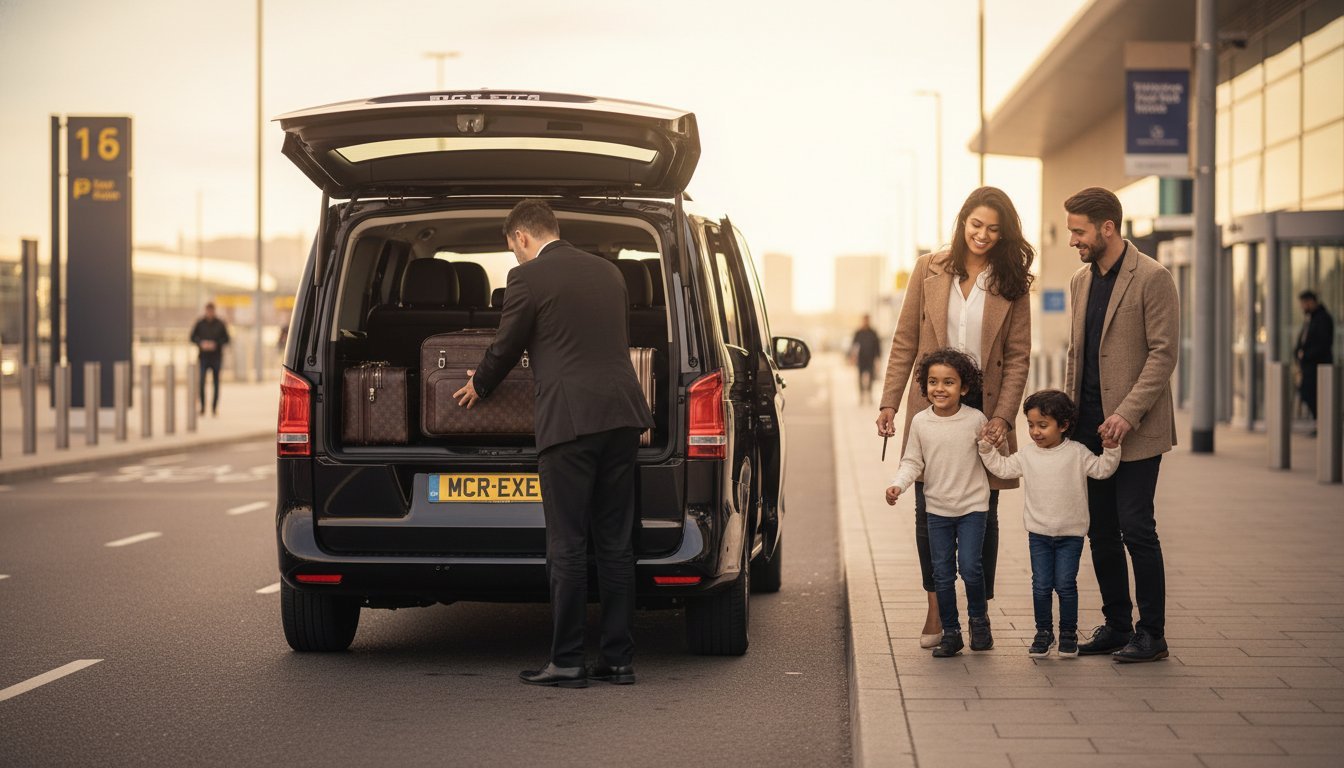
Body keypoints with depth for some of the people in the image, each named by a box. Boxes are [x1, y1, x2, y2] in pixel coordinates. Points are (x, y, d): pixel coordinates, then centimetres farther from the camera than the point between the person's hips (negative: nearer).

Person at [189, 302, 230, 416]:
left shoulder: (220, 324, 1)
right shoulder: (200, 323, 2)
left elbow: (226, 339, 4)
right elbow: (193, 337, 7)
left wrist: (216, 344, -11)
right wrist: (201, 343, -10)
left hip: (216, 357, 0)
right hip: (203, 356, 0)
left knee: (216, 382, 4)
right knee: (201, 382, -11)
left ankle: (214, 408, 11)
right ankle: (202, 406, -1)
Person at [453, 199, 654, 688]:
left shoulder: (528, 277, -3)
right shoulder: (608, 272, 17)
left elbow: (506, 347, 4)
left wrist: (478, 386, 25)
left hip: (570, 420, -6)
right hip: (621, 415, 6)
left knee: (567, 547, -2)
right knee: (616, 543, 9)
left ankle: (566, 663, 1)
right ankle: (619, 660, 11)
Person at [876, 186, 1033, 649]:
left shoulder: (1012, 283, 1)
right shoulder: (929, 271, 2)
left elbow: (1018, 356, -1)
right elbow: (905, 341, 4)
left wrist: (1003, 416, -11)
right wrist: (889, 402, -2)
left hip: (984, 406, -1)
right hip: (932, 404, 1)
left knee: (982, 516, 4)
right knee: (929, 512, 3)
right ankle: (936, 611, 13)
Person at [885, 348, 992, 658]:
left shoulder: (976, 419, -7)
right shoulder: (920, 422, -3)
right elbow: (912, 461, 1)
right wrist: (898, 484, -11)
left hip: (972, 505, -2)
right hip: (937, 508, 2)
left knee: (969, 567, -13)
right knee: (942, 574, 5)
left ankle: (979, 619, 12)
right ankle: (950, 632, 17)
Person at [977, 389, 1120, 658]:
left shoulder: (1077, 453, -4)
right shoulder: (1027, 455, 4)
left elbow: (1102, 469, -5)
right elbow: (1002, 468, 12)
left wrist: (1111, 449, -20)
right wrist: (987, 448, 1)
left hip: (1070, 534, -3)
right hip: (1039, 533, 3)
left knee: (1065, 585, 0)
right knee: (1041, 585, 4)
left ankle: (1068, 634, 12)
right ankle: (1043, 633, 15)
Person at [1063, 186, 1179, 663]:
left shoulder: (1152, 278, -9)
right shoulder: (1082, 281, 14)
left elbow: (1163, 353, -13)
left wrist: (1127, 413, -19)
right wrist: (1068, 415, 12)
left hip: (1135, 428, -7)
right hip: (1091, 427, 7)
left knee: (1136, 528, -7)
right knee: (1101, 531, 9)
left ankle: (1151, 634, 2)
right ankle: (1116, 625, 19)